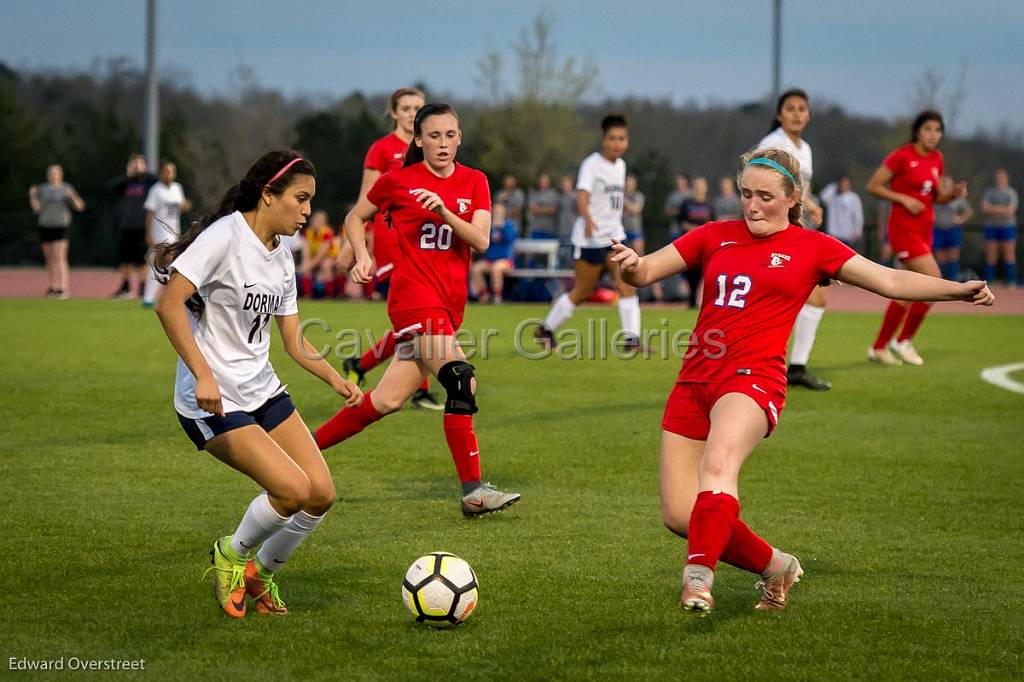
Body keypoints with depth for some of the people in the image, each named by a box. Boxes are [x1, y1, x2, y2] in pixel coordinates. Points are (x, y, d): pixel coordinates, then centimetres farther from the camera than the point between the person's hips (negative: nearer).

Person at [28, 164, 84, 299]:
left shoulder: (66, 189, 0)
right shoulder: (42, 189, 9)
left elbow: (80, 207, -3)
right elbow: (37, 209, 3)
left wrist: (72, 196, -21)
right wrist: (32, 196, -11)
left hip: (60, 227, -4)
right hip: (45, 226, 4)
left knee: (60, 258, -14)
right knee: (49, 259, 9)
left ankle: (63, 289, -19)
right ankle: (53, 287, 21)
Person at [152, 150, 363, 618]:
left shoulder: (281, 256, 10)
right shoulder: (225, 236, -16)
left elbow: (294, 341, 15)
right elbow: (168, 305, -25)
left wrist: (335, 380, -2)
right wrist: (203, 375, -32)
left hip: (263, 390, 8)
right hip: (212, 402, -8)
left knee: (322, 493, -3)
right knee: (293, 488, -20)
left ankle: (261, 573, 20)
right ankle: (231, 555, 8)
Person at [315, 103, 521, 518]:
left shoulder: (474, 182, 9)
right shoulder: (398, 181, 0)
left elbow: (481, 240, -5)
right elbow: (355, 218, 15)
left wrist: (445, 212, -20)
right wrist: (362, 257, -1)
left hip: (450, 304, 5)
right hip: (414, 295, -5)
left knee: (388, 401, 4)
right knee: (462, 382, -23)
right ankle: (473, 491, -21)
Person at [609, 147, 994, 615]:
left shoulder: (811, 248, 8)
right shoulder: (715, 237, 16)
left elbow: (890, 281, 5)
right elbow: (647, 272, 13)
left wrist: (959, 290, -7)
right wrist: (630, 266, -11)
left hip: (752, 379, -5)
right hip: (695, 381, 5)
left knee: (718, 464, -36)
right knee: (679, 515, 0)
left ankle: (699, 575, -42)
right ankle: (774, 566, 20)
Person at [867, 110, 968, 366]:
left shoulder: (937, 160, 10)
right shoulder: (902, 156, -11)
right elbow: (873, 186, -9)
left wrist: (954, 193, -2)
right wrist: (904, 199, -17)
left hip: (924, 229, 8)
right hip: (904, 227, -8)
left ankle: (879, 347, 19)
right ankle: (904, 341, -2)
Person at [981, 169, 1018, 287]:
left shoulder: (1011, 192, 4)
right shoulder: (989, 192, 10)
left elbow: (1010, 211, -7)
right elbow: (984, 208, -3)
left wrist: (993, 209, -9)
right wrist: (1002, 209, -10)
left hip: (1007, 225, -2)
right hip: (991, 227, 2)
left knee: (1009, 254, -6)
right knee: (991, 256, 1)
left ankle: (1011, 281, -4)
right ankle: (989, 281, 5)